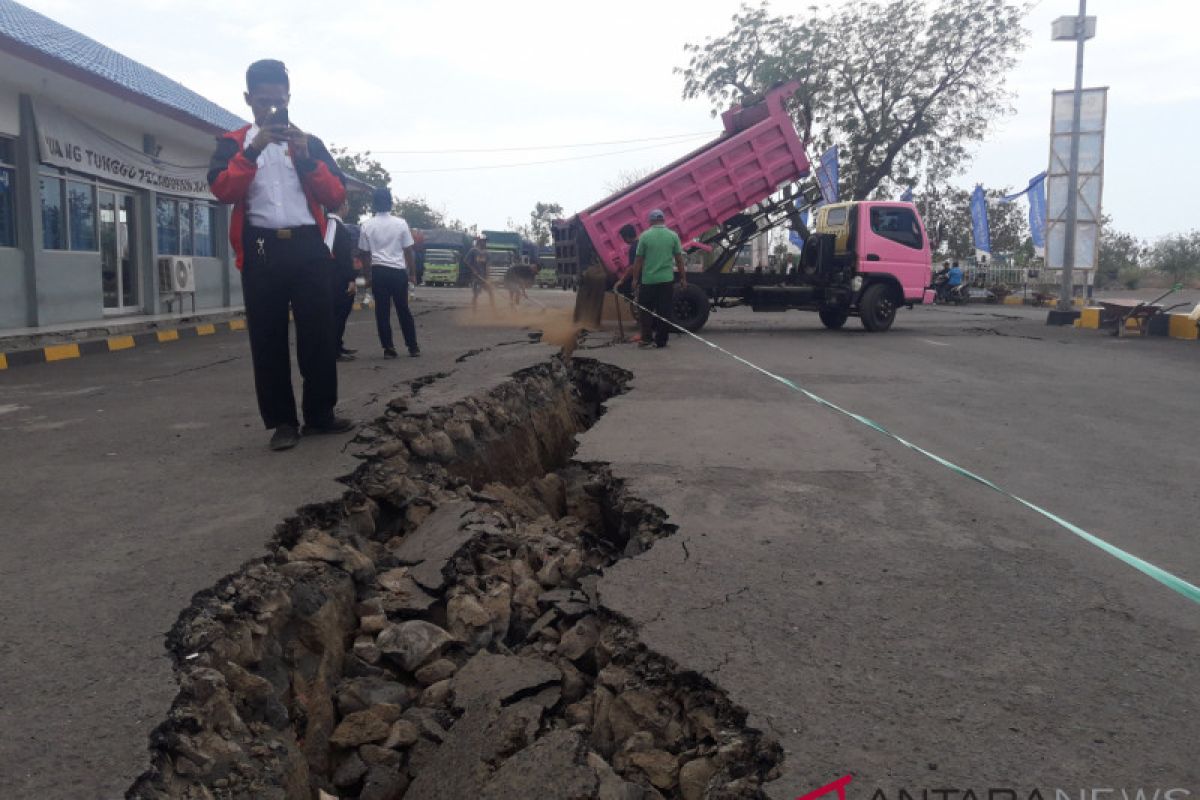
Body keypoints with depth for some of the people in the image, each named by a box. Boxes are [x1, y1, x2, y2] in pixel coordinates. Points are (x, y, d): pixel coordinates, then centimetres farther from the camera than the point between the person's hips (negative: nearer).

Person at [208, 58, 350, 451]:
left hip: (308, 247, 1)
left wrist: (306, 158, -9)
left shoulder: (309, 142, 15)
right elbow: (222, 190, -6)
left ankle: (320, 413, 12)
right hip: (261, 250, -1)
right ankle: (282, 421, 6)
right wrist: (252, 151, -15)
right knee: (268, 338, -1)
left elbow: (336, 197, 4)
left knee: (318, 332, 1)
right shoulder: (233, 142, 11)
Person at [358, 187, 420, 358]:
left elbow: (365, 254, 6)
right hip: (398, 271, 0)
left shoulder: (367, 226, 1)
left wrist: (368, 274, 18)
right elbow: (408, 251, 2)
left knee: (382, 311, 4)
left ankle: (388, 348, 2)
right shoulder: (400, 223, -2)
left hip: (378, 271, 0)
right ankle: (413, 347, 14)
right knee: (403, 310, 10)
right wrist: (413, 273, 10)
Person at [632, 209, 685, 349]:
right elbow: (679, 259, 2)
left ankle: (646, 338, 6)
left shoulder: (645, 236, -2)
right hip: (667, 279, 1)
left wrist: (635, 279, 6)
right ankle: (661, 341, 5)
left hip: (648, 280, 0)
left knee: (646, 310, 12)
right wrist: (683, 278, 9)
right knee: (664, 311, 5)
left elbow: (638, 260, -1)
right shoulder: (673, 235, 0)